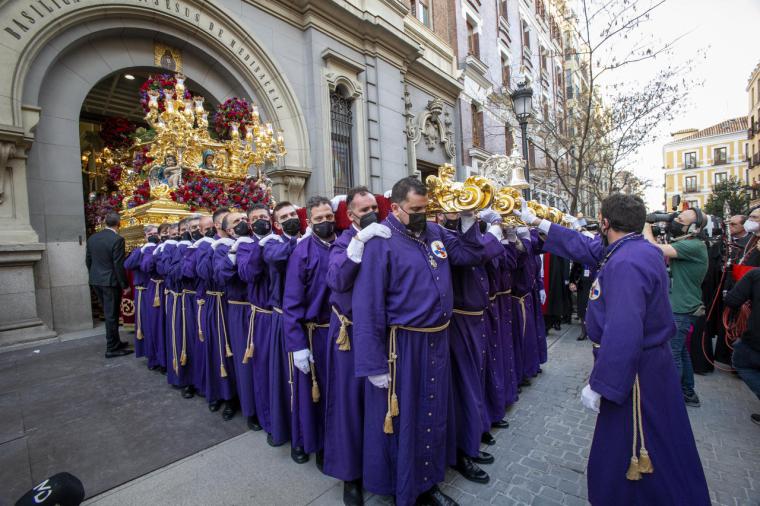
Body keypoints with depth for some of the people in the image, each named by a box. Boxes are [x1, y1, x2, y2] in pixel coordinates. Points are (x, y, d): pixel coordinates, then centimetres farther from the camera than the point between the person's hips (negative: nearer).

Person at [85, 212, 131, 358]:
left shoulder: (92, 238, 5)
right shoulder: (117, 239, -17)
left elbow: (88, 260, 11)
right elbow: (119, 264, -18)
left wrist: (94, 276, 23)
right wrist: (125, 284, -11)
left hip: (96, 281, 7)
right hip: (111, 281, -7)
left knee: (109, 313, 18)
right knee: (112, 314, 2)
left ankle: (115, 341, 29)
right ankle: (112, 348, 10)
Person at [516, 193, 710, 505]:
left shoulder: (626, 263, -28)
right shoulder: (635, 249, 3)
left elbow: (622, 335, -32)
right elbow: (586, 248, 14)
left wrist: (598, 385, -25)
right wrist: (539, 224, 16)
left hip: (635, 372, -10)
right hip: (650, 362, 10)